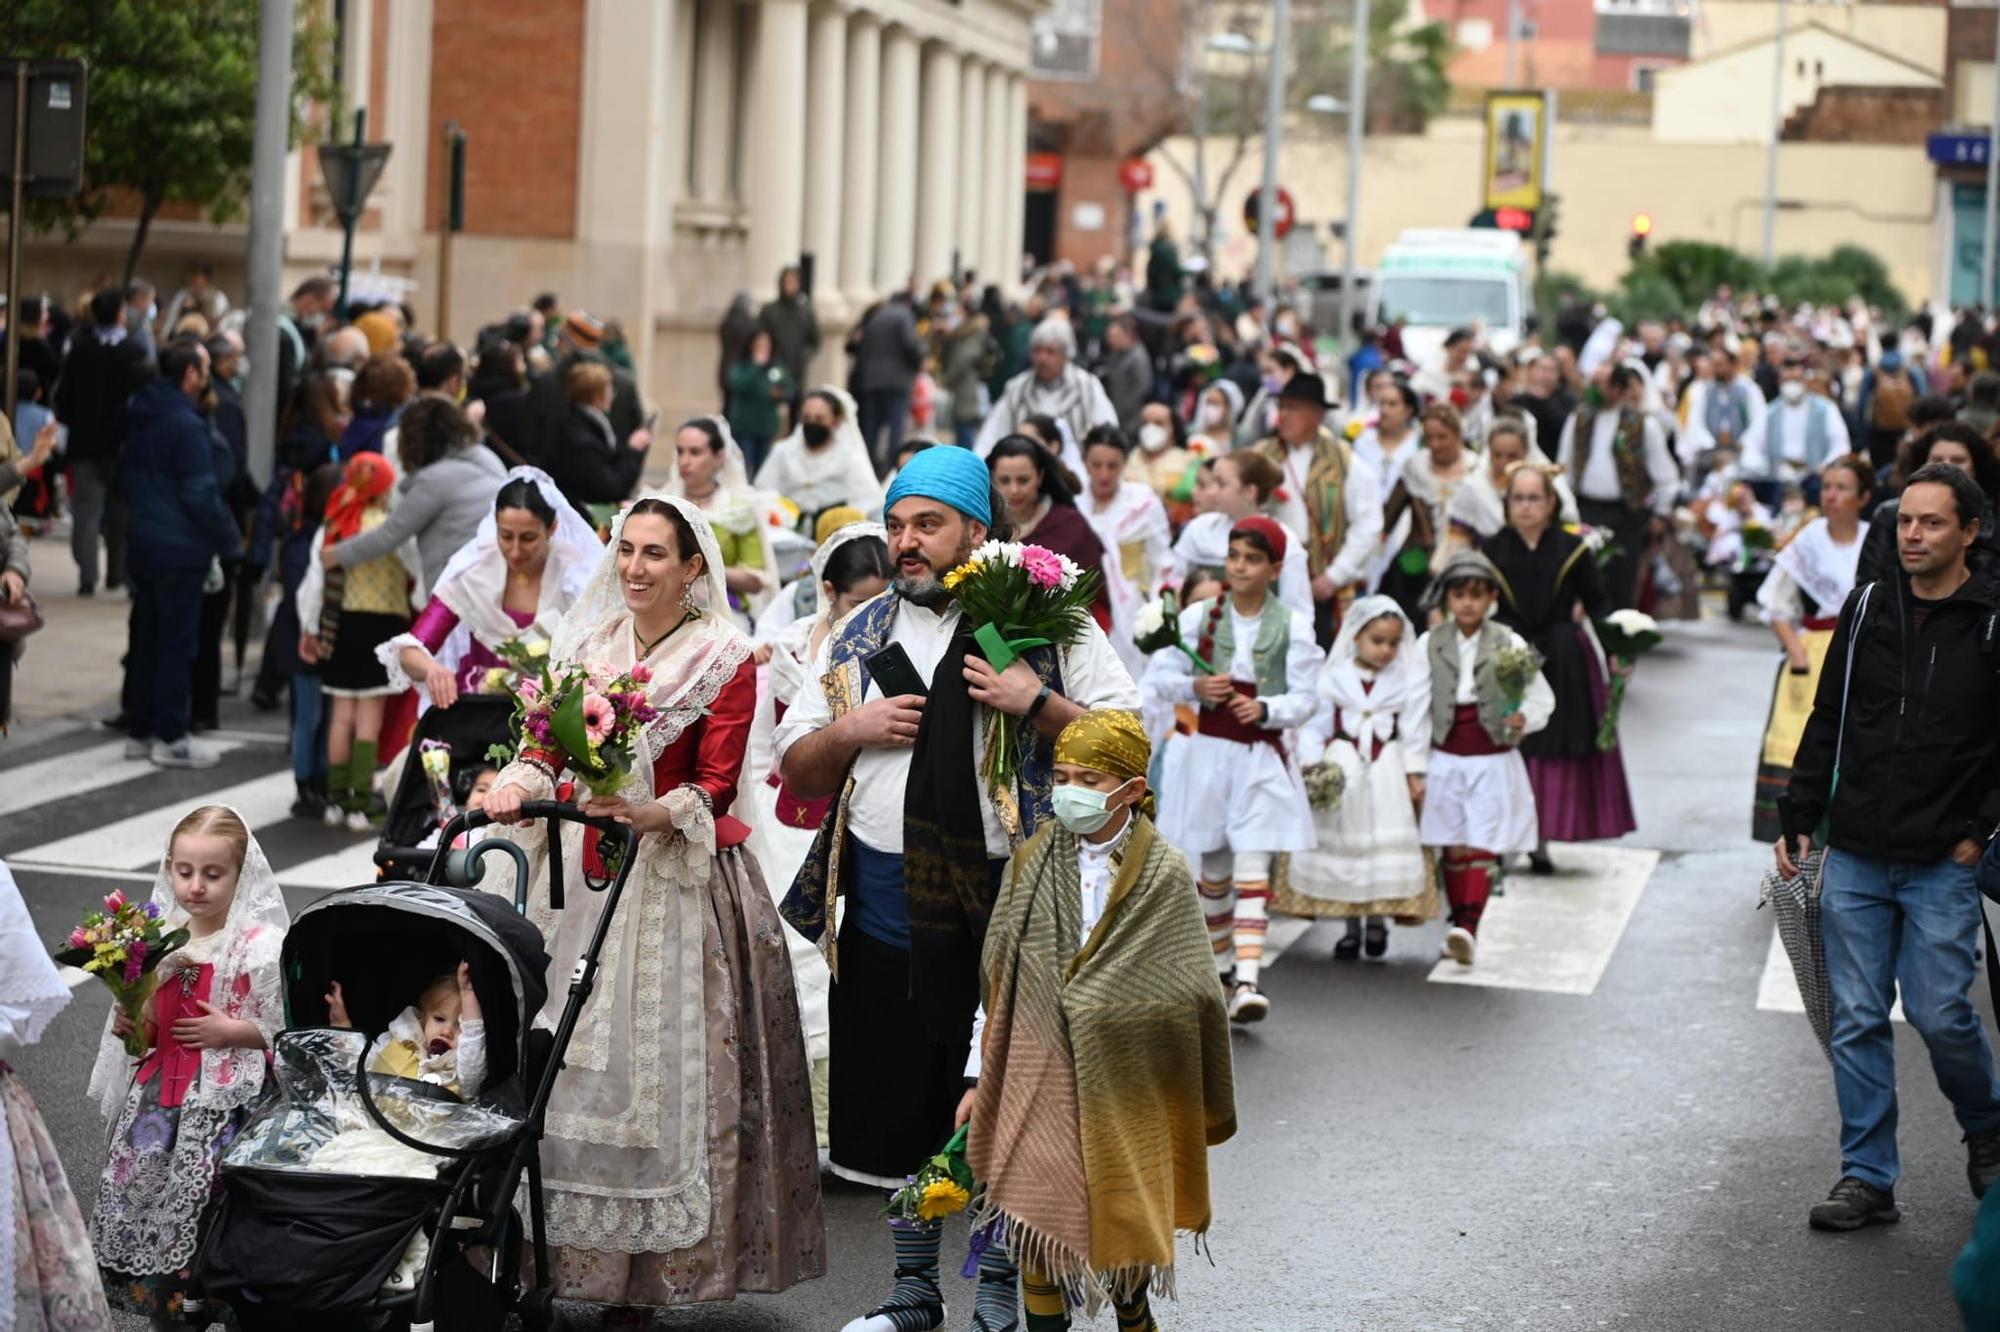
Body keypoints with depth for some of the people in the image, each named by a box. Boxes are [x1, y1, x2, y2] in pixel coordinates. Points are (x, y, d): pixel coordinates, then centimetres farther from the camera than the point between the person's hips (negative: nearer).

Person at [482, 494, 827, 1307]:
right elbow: (547, 746, 8)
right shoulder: (587, 643, 12)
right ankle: (573, 1251, 9)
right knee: (565, 1056, 2)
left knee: (663, 1063, -5)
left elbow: (715, 787, -8)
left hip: (676, 879, -4)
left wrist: (656, 814, -27)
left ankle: (655, 1268, 1)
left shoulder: (725, 660, -2)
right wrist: (518, 784, -14)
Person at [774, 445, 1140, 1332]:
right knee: (904, 1100, 11)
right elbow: (795, 770, 16)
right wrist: (852, 730, -3)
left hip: (1014, 896, -4)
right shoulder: (856, 639, 14)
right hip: (890, 900, 4)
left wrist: (1036, 703, -15)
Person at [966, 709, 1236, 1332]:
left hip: (1126, 1080, -1)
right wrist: (984, 1078, 8)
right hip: (1039, 1071, 1)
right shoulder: (1030, 864, 1)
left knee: (1127, 1220, 10)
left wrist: (1205, 1108, 1)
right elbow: (1000, 978, 7)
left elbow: (1189, 997, -2)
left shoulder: (1165, 874, -6)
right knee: (1038, 1226, 0)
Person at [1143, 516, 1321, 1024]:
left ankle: (1247, 982, -20)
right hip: (1206, 751, 2)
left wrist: (1265, 709, -21)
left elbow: (1304, 698, -2)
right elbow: (1158, 677, 3)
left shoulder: (1292, 626, -2)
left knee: (1252, 867, -12)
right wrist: (1194, 687, -16)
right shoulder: (1198, 616, 1)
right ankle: (1220, 968, 31)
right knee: (1213, 868, 13)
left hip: (1262, 758, -2)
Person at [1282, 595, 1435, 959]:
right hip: (1341, 770, 1)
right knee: (1341, 844, 5)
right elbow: (1315, 725, 1)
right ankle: (1351, 925, 15)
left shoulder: (1411, 677, 0)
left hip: (1387, 770, -1)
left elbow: (1415, 730, 0)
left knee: (1387, 844, -4)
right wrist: (1310, 766, -9)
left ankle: (1378, 919, 8)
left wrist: (1414, 774, -4)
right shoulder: (1333, 676, -1)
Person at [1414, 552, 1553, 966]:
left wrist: (1523, 720, -20)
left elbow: (1541, 697, 3)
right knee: (1452, 849, 6)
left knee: (1482, 849, -8)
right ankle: (1459, 925, 15)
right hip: (1445, 760, 2)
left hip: (1493, 764, -2)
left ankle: (1468, 928, -15)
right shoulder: (1429, 645, 3)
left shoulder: (1510, 645, -1)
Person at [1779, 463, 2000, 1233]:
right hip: (1854, 859, 4)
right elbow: (1827, 724, 14)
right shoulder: (1866, 610, 7)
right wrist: (1798, 820, 9)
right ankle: (1866, 1178, 12)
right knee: (1857, 1020, 4)